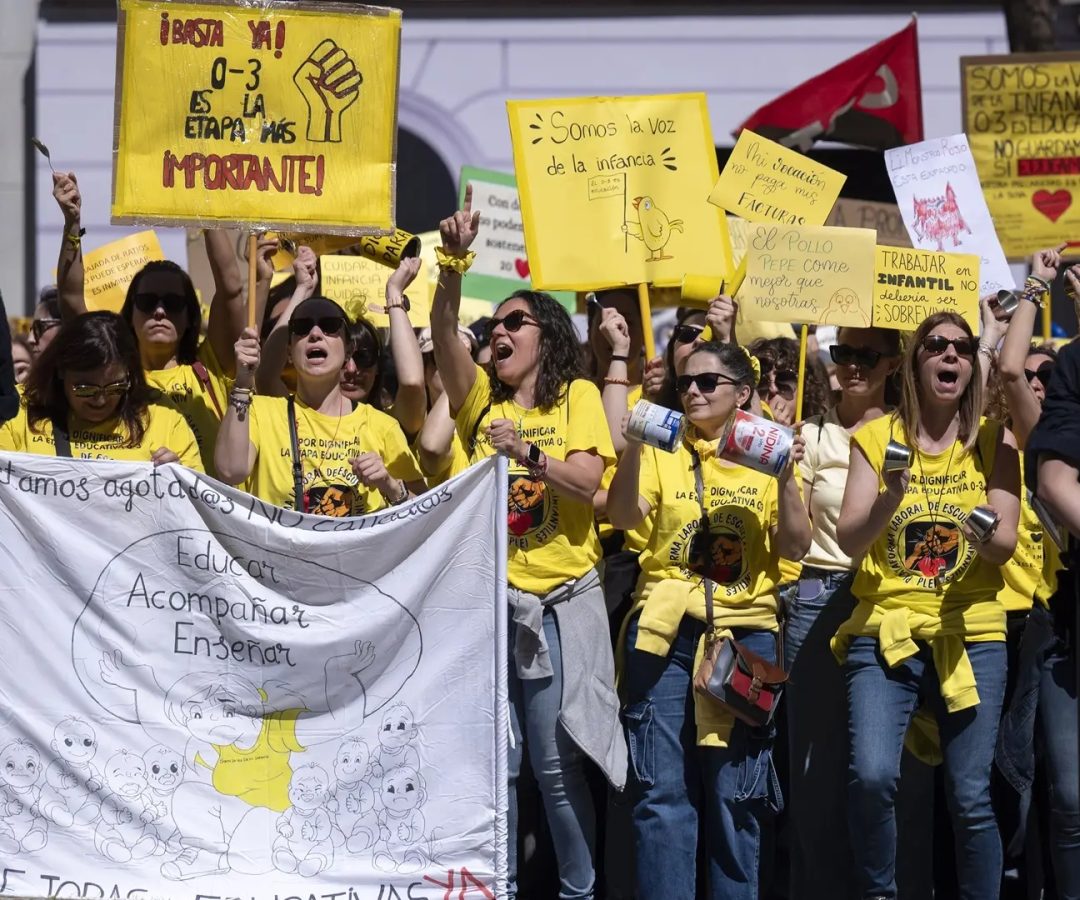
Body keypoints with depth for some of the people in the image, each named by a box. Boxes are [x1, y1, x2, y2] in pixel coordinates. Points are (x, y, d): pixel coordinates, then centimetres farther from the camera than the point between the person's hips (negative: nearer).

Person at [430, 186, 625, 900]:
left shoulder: (578, 397, 5)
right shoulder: (482, 398, 10)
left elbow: (587, 481, -8)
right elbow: (444, 334, -7)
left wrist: (528, 452, -23)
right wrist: (455, 263, -20)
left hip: (558, 599, -3)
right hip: (488, 594, 3)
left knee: (557, 762, -1)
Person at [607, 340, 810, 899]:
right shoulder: (665, 452, 11)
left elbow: (794, 547, 1)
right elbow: (624, 516, -5)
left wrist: (785, 478, -11)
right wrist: (632, 450, -19)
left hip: (745, 631, 0)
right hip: (666, 629, 0)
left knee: (736, 794, 1)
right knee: (663, 790, -4)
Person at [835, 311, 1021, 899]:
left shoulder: (993, 442, 7)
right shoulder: (878, 437, 4)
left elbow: (1006, 544, 0)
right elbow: (849, 542, -3)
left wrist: (985, 535, -23)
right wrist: (888, 499, -22)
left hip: (971, 633, 1)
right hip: (885, 627, -1)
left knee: (970, 798, -4)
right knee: (871, 777, -19)